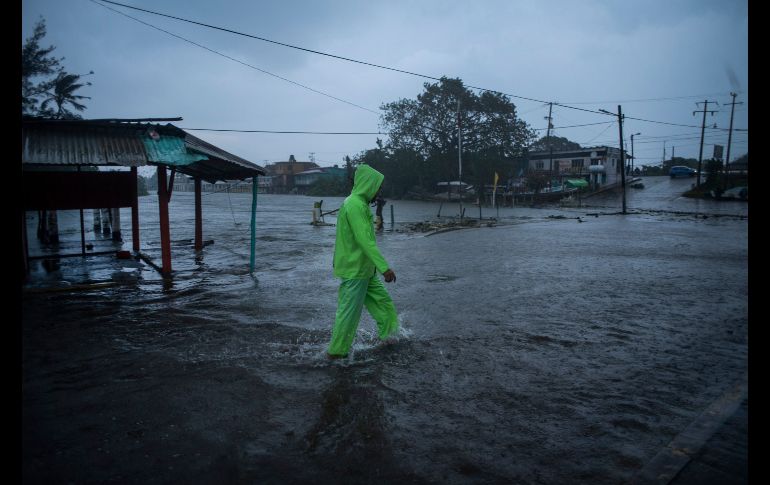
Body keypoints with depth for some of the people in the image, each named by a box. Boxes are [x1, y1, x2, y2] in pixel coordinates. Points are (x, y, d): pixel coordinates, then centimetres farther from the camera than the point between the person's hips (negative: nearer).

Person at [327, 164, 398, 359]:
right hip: (355, 270, -10)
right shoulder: (356, 205, -21)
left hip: (363, 269, 10)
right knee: (349, 310, 1)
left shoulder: (357, 203, 12)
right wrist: (384, 267, -28)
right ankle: (336, 350, 12)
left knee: (381, 300, 15)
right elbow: (365, 241, -27)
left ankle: (388, 333, 26)